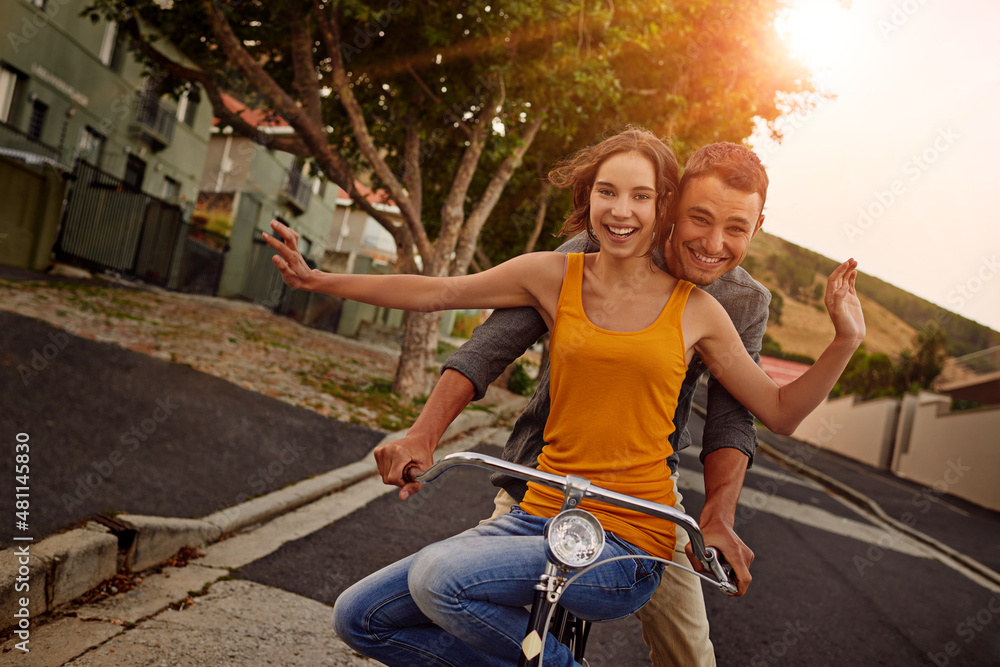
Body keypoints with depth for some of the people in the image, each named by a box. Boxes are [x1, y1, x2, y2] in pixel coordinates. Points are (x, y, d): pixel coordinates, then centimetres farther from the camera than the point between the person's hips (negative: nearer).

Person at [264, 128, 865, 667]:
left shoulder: (693, 309, -1)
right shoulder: (555, 275, 2)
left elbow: (781, 412, 6)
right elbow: (433, 293, 7)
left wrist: (846, 341, -8)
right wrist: (318, 279, 4)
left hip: (628, 543, -4)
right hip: (539, 514, 4)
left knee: (439, 579, -28)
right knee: (360, 617, 0)